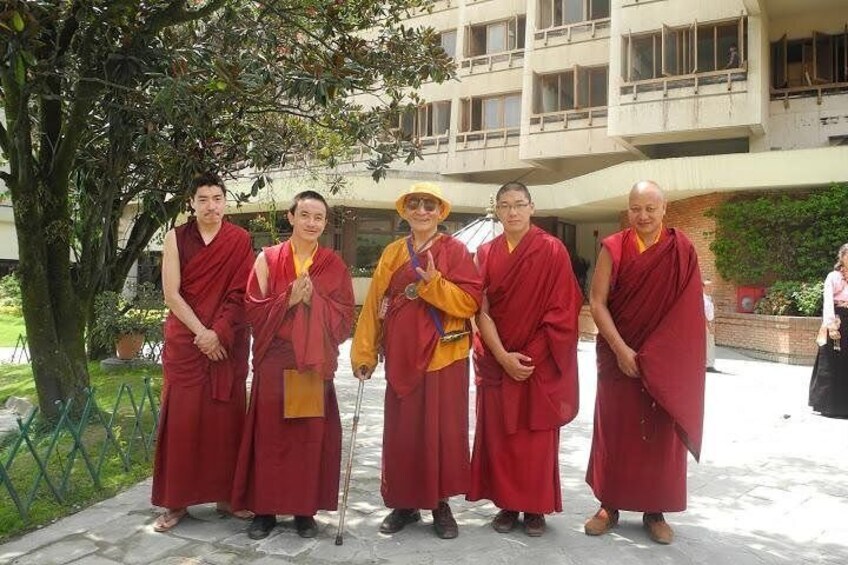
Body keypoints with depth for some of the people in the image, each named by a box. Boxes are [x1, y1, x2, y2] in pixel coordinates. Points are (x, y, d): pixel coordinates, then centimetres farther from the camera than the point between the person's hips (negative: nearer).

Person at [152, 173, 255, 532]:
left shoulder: (240, 241, 1)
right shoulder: (176, 238, 2)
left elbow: (240, 294, -4)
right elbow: (171, 294, -4)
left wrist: (218, 333, -15)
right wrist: (201, 332, -12)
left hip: (228, 344, 0)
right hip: (185, 341, 0)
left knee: (225, 416, 4)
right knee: (182, 417, 2)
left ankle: (227, 494, 15)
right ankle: (176, 500, 12)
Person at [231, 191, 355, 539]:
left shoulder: (334, 265, 6)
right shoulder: (268, 258, 3)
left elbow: (345, 316, 1)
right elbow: (254, 310, 0)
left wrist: (314, 299, -14)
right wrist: (289, 300, -14)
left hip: (316, 364, 1)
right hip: (275, 361, 0)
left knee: (312, 435, 4)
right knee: (270, 434, 3)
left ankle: (305, 510, 17)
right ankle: (265, 509, 17)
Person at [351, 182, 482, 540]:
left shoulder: (455, 251, -2)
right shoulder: (392, 253, 8)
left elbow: (470, 301, -11)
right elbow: (374, 305, 7)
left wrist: (434, 283, -23)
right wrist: (364, 353, 3)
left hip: (443, 356, -3)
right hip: (402, 357, 3)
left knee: (442, 430, 3)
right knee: (401, 432, 8)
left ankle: (441, 504, 20)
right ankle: (404, 503, 23)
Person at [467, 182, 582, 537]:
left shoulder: (552, 250, -4)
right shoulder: (486, 254, 4)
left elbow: (561, 309, -8)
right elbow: (482, 310, -1)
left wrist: (531, 355, -13)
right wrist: (503, 355, -13)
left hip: (540, 361, -2)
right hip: (497, 360, 3)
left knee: (537, 435, 4)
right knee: (499, 434, 6)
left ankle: (536, 507, 20)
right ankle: (507, 504, 21)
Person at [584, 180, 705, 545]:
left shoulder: (682, 251, -1)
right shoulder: (613, 248, -2)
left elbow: (688, 310, -2)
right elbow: (596, 301, -6)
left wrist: (656, 354, -11)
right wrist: (620, 348, -14)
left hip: (666, 360, 0)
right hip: (618, 355, 0)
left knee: (662, 434, 6)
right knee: (614, 430, 5)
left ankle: (655, 511, 20)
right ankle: (609, 506, 19)